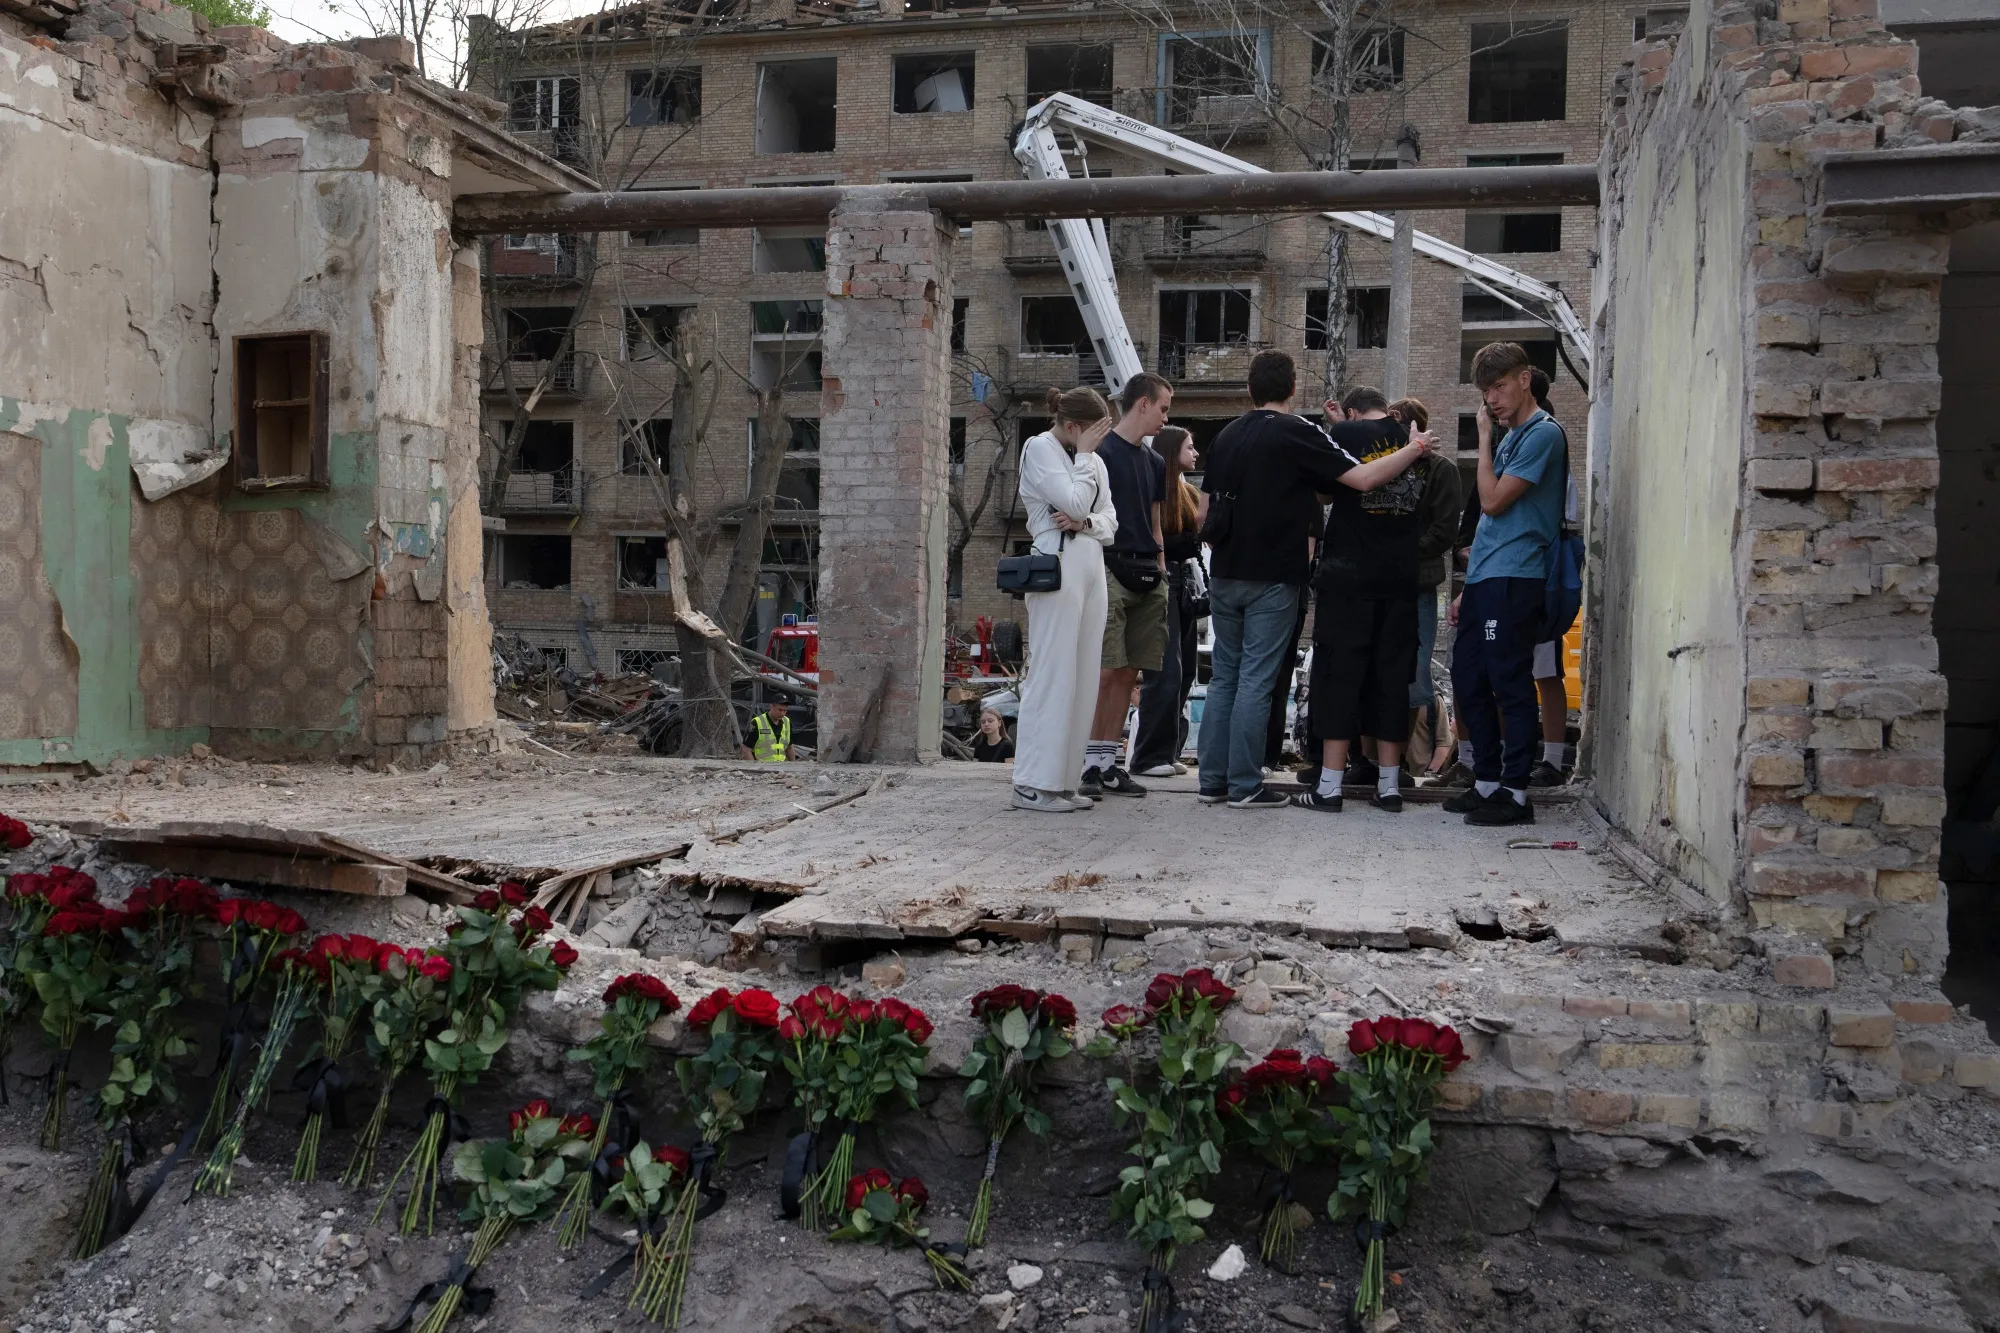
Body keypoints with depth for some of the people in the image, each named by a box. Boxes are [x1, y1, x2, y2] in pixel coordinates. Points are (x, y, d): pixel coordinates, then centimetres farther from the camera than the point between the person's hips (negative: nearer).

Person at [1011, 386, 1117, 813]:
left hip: (1092, 569, 8)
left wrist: (1086, 522, -5)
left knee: (1083, 678, 6)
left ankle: (1062, 779, 11)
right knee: (1052, 675, -8)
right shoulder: (1039, 448, -3)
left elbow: (1110, 519, 15)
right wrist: (1084, 454, -4)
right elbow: (1074, 502, -14)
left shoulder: (1092, 458, 20)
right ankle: (1033, 784, -4)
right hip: (1058, 567, -8)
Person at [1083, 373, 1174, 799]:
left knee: (1128, 673, 6)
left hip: (1147, 576, 7)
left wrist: (1161, 574, 17)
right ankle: (1091, 764, -6)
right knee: (1105, 671, -11)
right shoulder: (1101, 452, -2)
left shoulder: (1154, 462, 21)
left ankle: (1109, 762, 11)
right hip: (1110, 569, -7)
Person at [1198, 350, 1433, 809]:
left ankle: (1212, 779, 13)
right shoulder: (1296, 432, -9)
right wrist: (1414, 450, -1)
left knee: (1224, 676, 11)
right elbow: (1362, 478, -14)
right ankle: (1245, 785, 1)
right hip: (1272, 577, -6)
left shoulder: (1227, 435, 10)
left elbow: (1207, 509, 15)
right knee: (1256, 680, -2)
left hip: (1225, 574, 6)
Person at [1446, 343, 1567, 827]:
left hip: (1513, 580, -10)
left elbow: (1493, 501, -14)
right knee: (1467, 679, 12)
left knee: (1510, 685, -6)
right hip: (1485, 579, 10)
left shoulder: (1542, 433, -8)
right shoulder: (1509, 437, 20)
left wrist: (1484, 438, -3)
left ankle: (1515, 792, 0)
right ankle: (1487, 781, 21)